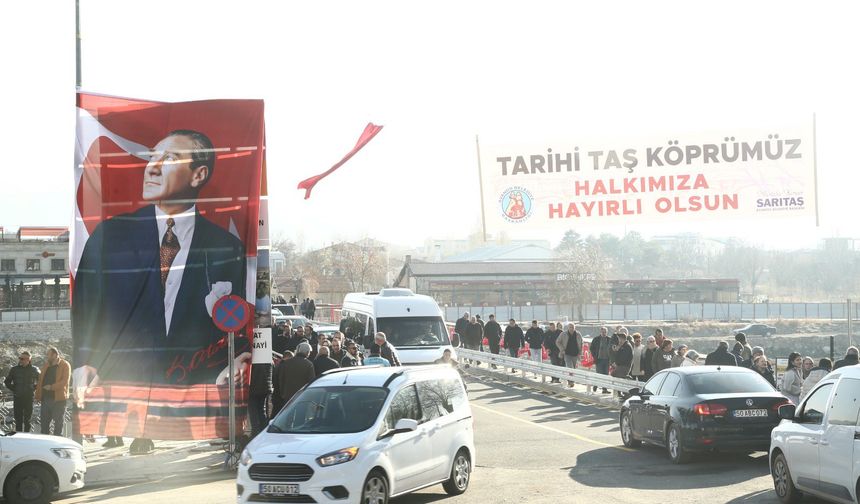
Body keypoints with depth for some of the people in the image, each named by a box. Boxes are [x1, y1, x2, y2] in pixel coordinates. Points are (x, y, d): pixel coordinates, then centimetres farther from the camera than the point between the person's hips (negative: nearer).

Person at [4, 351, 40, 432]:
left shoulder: (34, 370, 2)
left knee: (27, 420, 4)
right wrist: (13, 389, 2)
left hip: (29, 398, 0)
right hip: (17, 398, 0)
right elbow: (7, 382, 12)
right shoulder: (14, 369, 2)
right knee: (18, 420, 2)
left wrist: (34, 388, 5)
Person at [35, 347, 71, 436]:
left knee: (58, 423, 0)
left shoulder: (65, 365, -4)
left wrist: (52, 387, -20)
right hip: (45, 398, 6)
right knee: (44, 422, 9)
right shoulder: (46, 365, 15)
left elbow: (65, 381, -14)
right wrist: (38, 395, 7)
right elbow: (40, 380, 16)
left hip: (58, 399, -6)